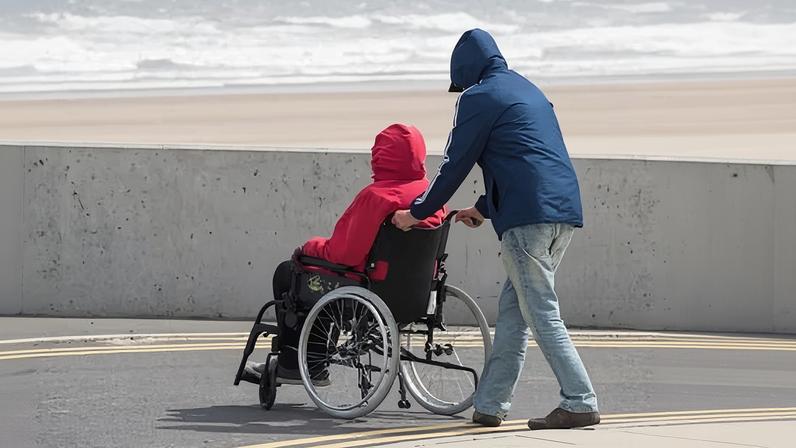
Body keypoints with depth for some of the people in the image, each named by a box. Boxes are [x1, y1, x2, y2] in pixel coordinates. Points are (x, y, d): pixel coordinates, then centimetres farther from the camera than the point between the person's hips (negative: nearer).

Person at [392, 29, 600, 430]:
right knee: (513, 307, 13)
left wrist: (417, 213, 14)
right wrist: (484, 208, 40)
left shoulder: (479, 97, 0)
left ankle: (581, 403, -12)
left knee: (542, 314, -7)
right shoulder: (527, 91, 26)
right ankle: (490, 404, 14)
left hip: (528, 216, -8)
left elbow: (455, 164, 2)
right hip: (564, 210, 8)